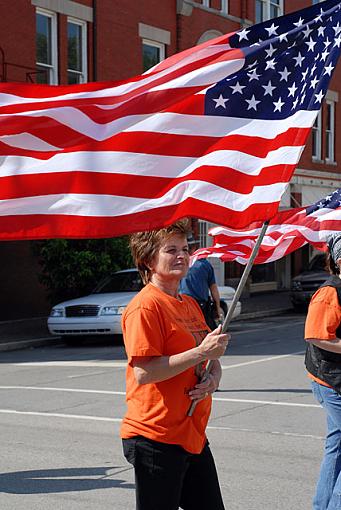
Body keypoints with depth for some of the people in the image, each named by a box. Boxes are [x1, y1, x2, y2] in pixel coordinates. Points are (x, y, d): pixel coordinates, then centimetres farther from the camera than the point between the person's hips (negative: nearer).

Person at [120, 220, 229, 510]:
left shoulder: (190, 304, 14)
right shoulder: (145, 306, -13)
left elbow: (211, 359, 20)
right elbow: (143, 373, -22)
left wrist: (213, 378, -3)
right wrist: (201, 352, -21)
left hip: (194, 435, 9)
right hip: (156, 439, -9)